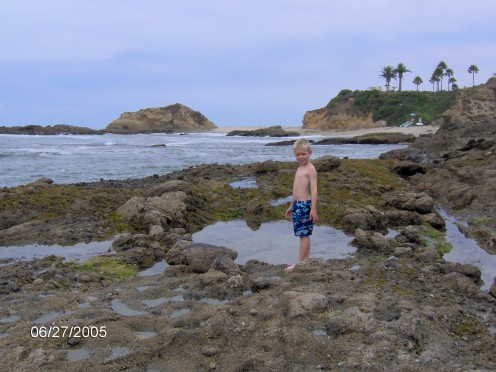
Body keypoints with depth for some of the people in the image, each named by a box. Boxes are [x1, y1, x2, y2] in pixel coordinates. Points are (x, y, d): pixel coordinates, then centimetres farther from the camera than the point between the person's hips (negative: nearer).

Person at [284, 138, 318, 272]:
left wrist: (313, 208, -23)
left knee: (304, 234, -4)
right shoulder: (300, 169, 17)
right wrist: (291, 206, 27)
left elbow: (314, 189, -17)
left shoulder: (310, 169, -11)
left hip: (305, 205, -9)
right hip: (297, 205, 9)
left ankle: (299, 263, -1)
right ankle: (306, 260, 20)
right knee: (303, 234, 13)